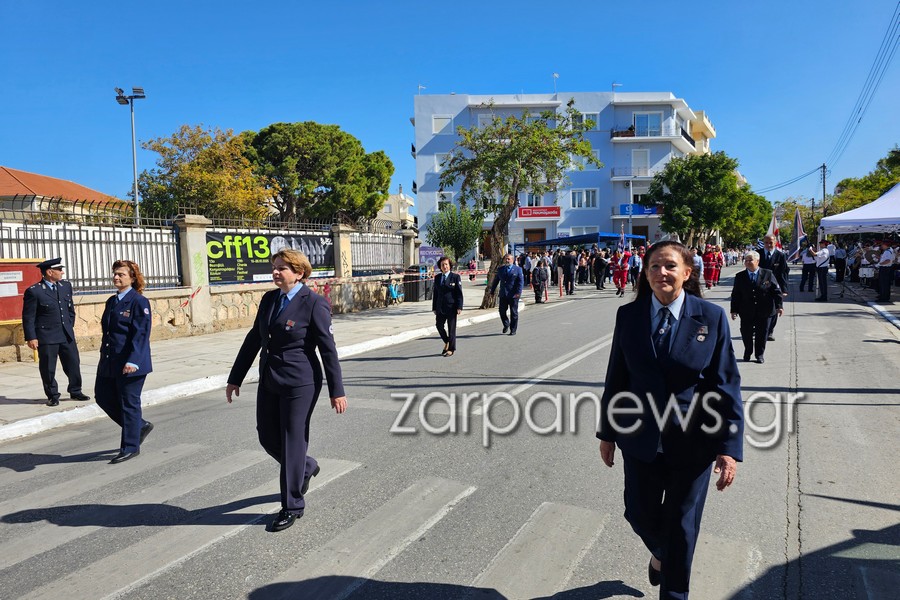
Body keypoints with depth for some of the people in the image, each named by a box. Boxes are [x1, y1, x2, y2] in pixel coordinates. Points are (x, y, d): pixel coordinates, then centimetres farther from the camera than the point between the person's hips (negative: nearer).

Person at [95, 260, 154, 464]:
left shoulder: (139, 301, -11)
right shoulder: (112, 301, 13)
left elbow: (141, 334, -18)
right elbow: (107, 331, 19)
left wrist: (132, 361, -25)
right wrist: (104, 355, 19)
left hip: (130, 363, -8)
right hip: (109, 361, 9)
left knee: (129, 403, 0)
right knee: (103, 397, 11)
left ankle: (130, 447, 13)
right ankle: (140, 426, 28)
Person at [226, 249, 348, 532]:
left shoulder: (314, 303, -12)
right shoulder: (269, 299, 8)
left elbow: (328, 348, -12)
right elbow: (253, 339, 13)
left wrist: (337, 390, -12)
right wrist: (235, 378, 14)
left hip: (300, 383, -7)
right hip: (269, 381, 7)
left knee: (293, 442, 1)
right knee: (267, 438, 14)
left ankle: (292, 507, 19)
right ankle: (306, 467, 42)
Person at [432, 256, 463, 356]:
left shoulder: (455, 277, -3)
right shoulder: (437, 277, 10)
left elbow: (459, 293, -6)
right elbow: (435, 293, 13)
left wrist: (459, 307, -13)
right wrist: (434, 307, 8)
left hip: (451, 307, -4)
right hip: (440, 307, 4)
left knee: (451, 328, 2)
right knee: (439, 325, 3)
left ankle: (451, 349, 13)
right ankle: (446, 342, 29)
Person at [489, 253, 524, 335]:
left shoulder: (517, 269, 0)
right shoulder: (500, 269, 11)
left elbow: (521, 281, -6)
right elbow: (495, 281, 15)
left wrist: (518, 292, -16)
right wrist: (492, 291, 12)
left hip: (513, 295, -3)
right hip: (503, 294, 3)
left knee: (514, 313, 3)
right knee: (502, 311, 4)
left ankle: (513, 330, 13)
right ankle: (506, 325, 29)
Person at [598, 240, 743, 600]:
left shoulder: (711, 317, -8)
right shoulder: (628, 315, -3)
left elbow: (726, 384, -8)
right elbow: (616, 377, 3)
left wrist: (730, 447, -11)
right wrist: (607, 433, 6)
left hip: (693, 441, -2)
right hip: (641, 438, 2)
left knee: (681, 528, 12)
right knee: (640, 514, 15)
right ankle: (659, 552, 52)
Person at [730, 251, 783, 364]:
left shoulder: (768, 274, -2)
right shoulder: (740, 276, 1)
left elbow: (776, 291, 0)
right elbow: (735, 294, 3)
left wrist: (778, 306, -7)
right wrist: (734, 310, -2)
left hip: (764, 312, -1)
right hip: (746, 312, 1)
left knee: (762, 334, 7)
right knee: (746, 333, 6)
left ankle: (760, 355, 23)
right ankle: (747, 353, 27)